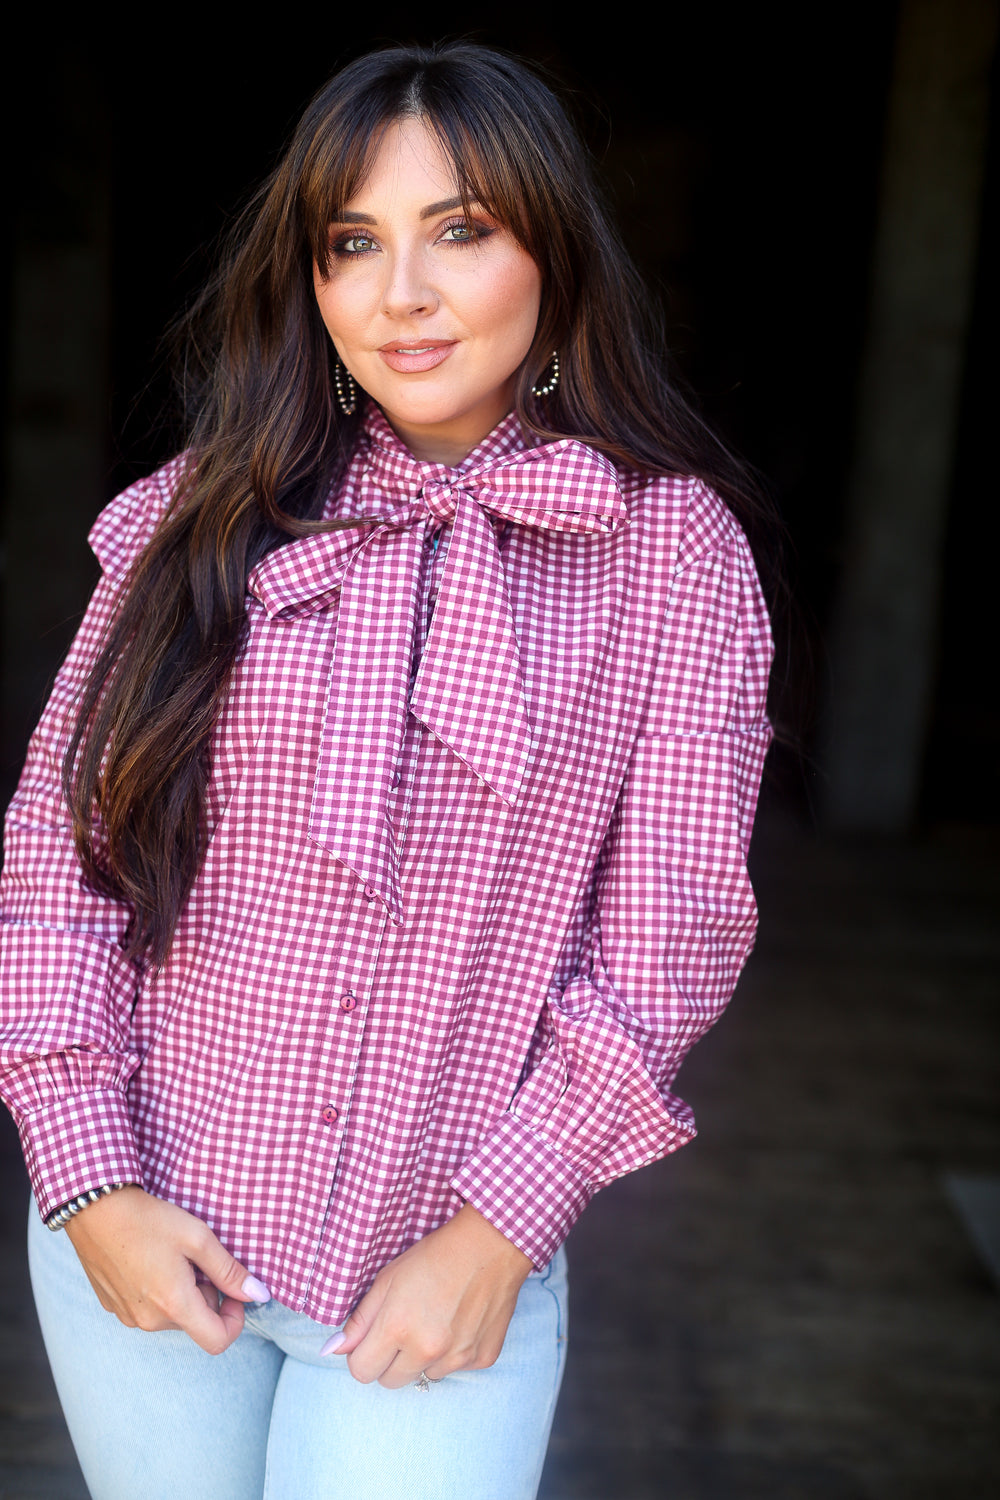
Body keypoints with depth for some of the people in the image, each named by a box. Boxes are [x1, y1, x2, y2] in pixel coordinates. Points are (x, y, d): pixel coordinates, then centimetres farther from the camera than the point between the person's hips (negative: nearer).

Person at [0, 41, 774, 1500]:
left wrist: (495, 1232, -10)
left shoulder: (670, 544, -6)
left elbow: (667, 931, -7)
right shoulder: (210, 515, -1)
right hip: (144, 1237, 2)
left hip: (452, 1270, -2)